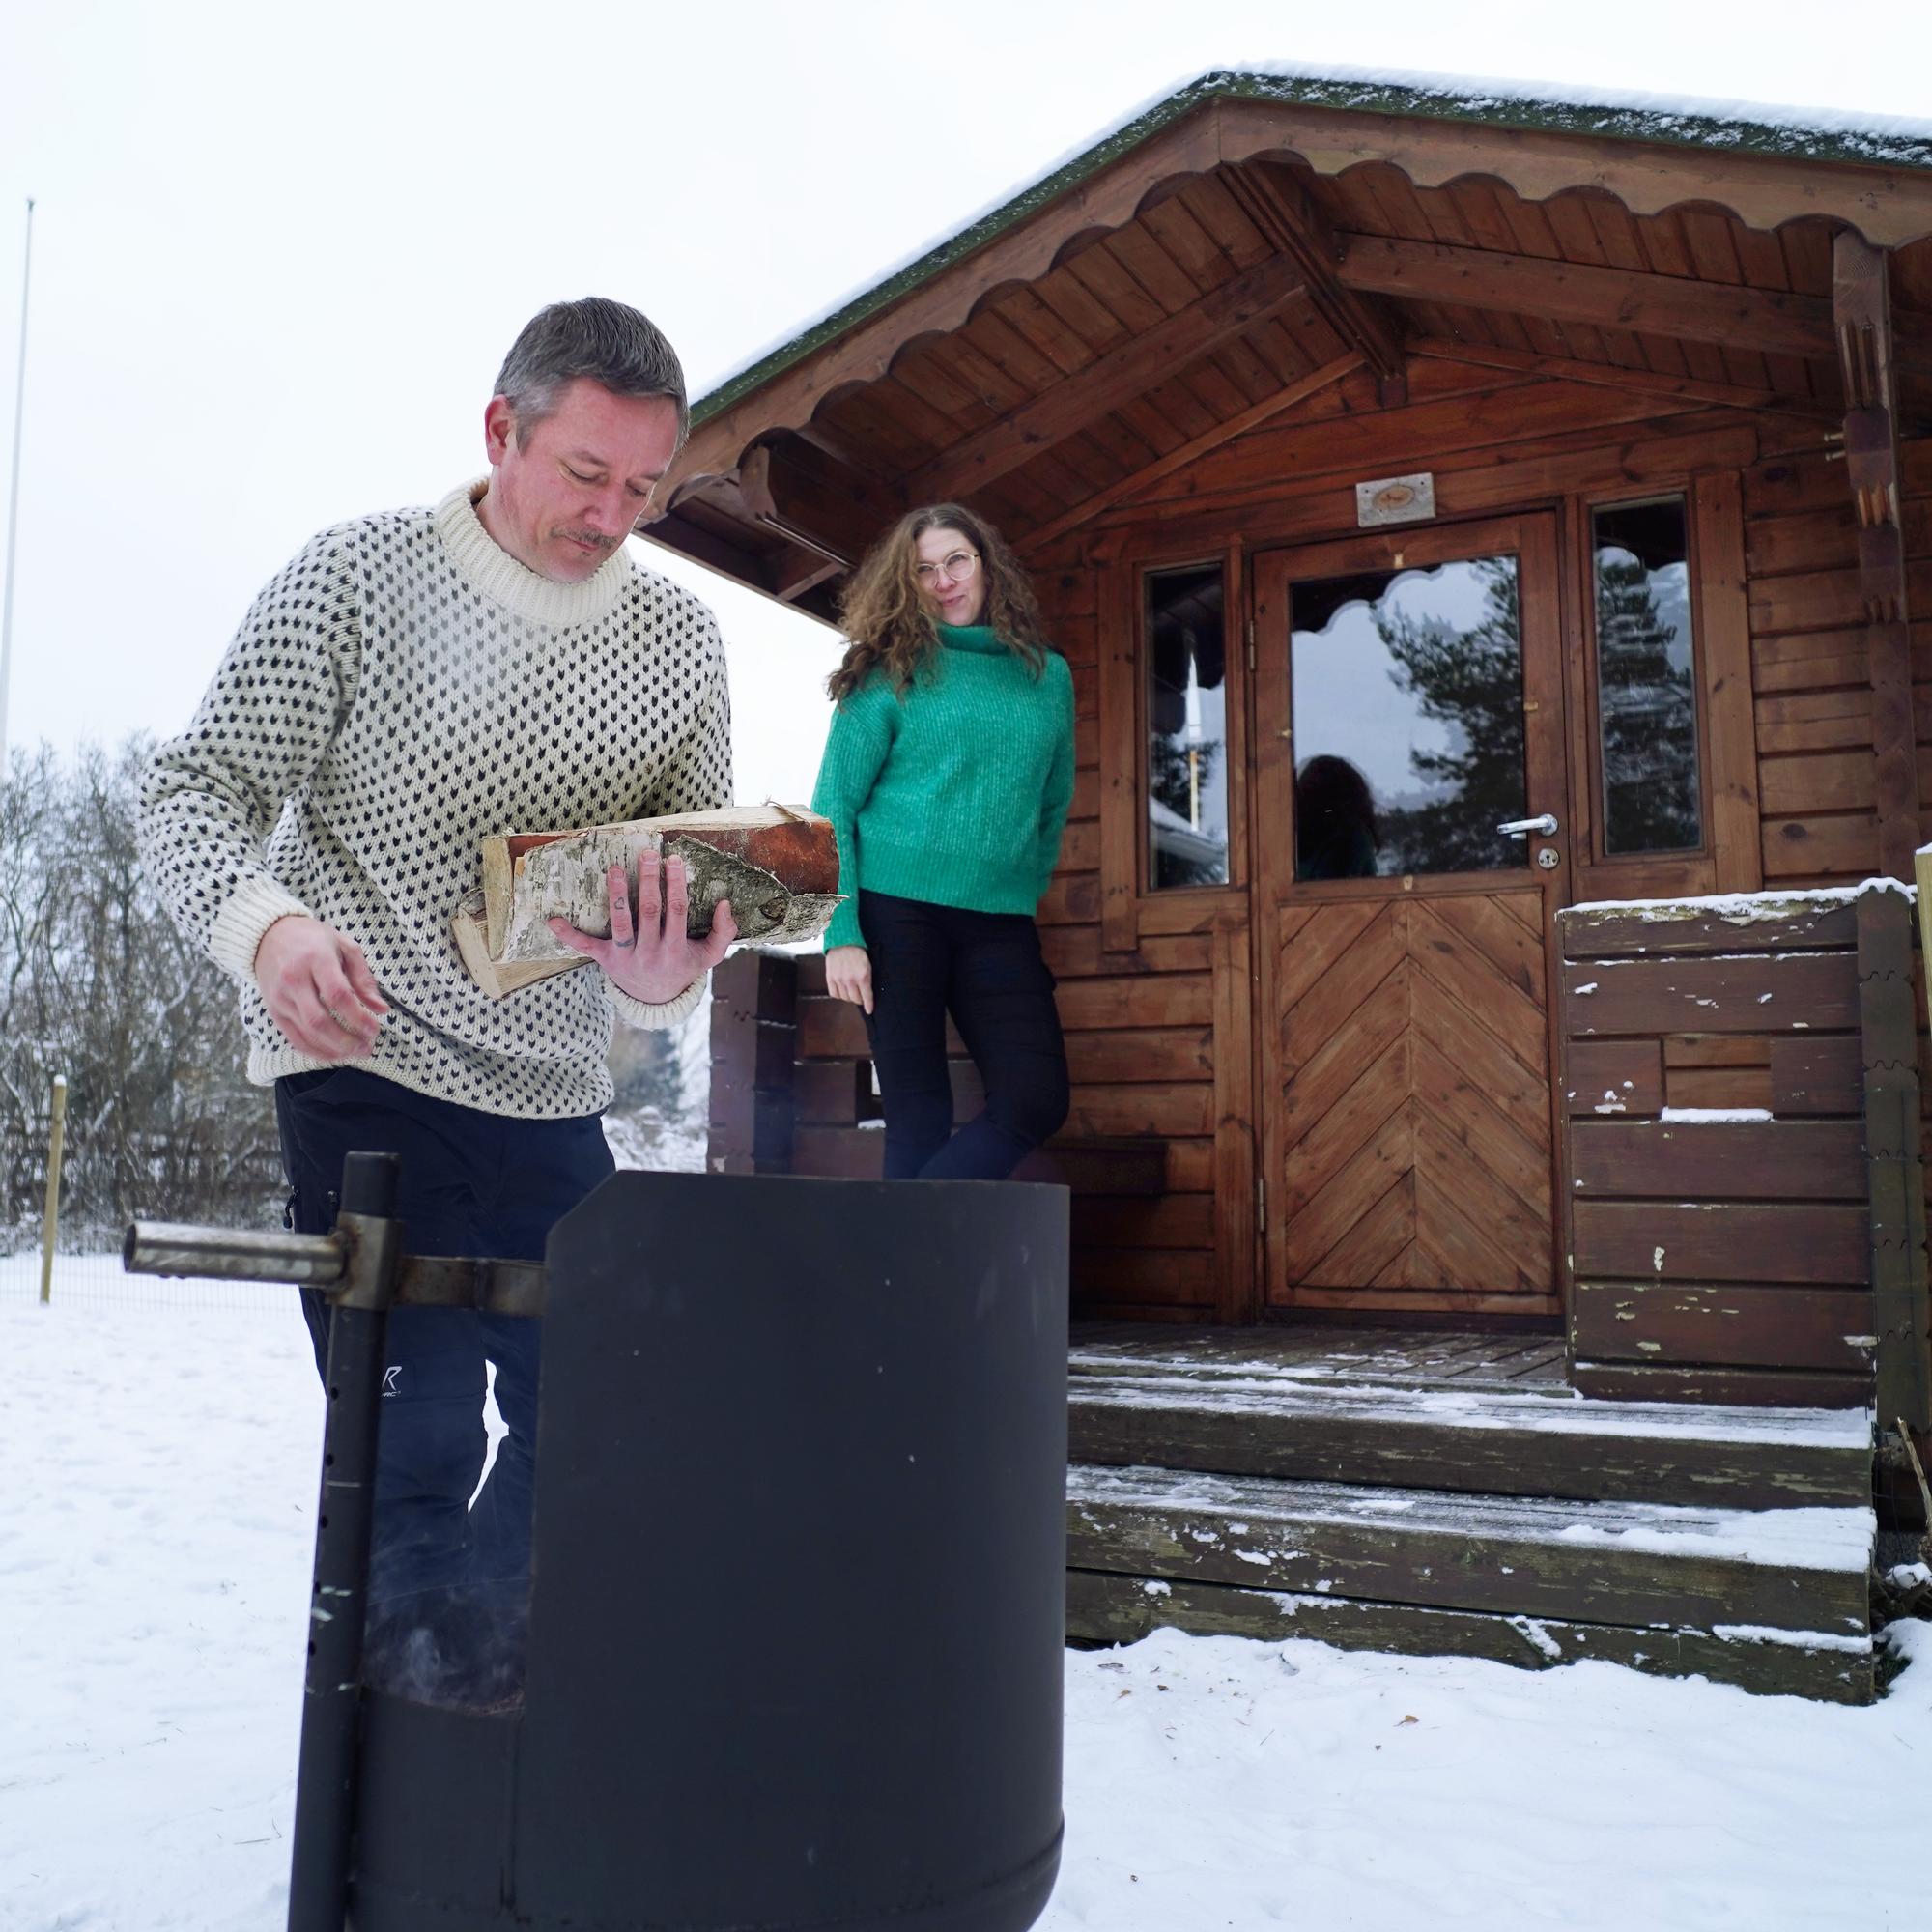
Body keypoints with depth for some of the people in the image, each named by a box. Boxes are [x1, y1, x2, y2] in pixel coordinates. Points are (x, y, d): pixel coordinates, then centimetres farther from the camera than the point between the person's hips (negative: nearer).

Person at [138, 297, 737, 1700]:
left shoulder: (680, 641, 3)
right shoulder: (361, 573, -7)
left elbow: (706, 885, 4)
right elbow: (196, 792, -6)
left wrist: (663, 978, -20)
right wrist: (267, 925, -28)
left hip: (558, 1096, 5)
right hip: (365, 1070, -4)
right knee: (416, 1445, -8)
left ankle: (511, 1683, 35)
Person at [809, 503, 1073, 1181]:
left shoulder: (1047, 675, 13)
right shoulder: (890, 673, 2)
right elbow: (832, 807, -2)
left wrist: (1025, 894, 13)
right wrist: (840, 935, -11)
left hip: (1000, 924, 4)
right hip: (895, 912, -4)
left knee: (1038, 1101, -6)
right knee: (920, 1113, -2)